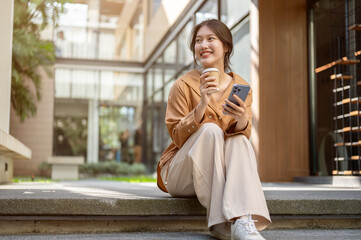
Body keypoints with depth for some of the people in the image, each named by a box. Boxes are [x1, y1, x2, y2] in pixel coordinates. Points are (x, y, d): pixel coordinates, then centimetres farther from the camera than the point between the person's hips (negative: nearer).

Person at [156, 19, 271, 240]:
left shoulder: (241, 87, 2)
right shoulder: (184, 85, -8)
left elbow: (244, 134, -6)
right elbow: (178, 137, -13)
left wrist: (242, 119, -30)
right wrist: (202, 103, -29)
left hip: (220, 173, 3)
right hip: (180, 174, -2)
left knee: (240, 140, -27)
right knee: (210, 130, -29)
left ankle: (242, 221, -42)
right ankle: (220, 222, -36)